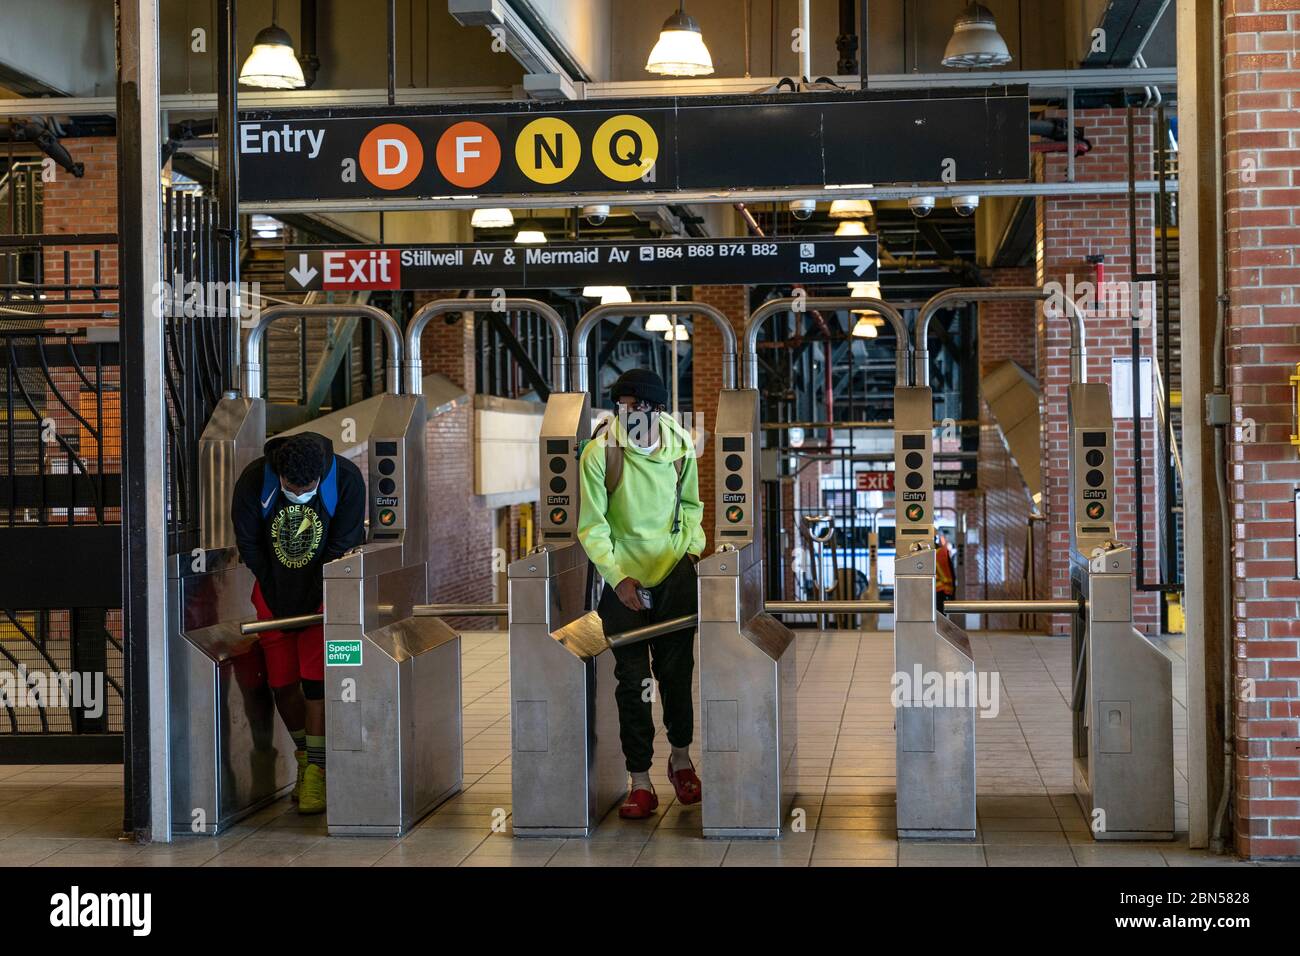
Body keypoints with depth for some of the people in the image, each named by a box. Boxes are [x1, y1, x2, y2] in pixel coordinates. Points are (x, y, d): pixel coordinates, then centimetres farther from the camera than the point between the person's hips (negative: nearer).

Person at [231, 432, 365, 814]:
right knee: (281, 681, 2)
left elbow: (343, 547, -15)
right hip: (274, 589, 2)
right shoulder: (255, 480, -18)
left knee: (316, 678, -12)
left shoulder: (346, 478, -21)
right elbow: (249, 545, -8)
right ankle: (306, 756, 22)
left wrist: (310, 601, -15)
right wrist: (279, 598, -8)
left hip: (324, 591, -2)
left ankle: (317, 771, -7)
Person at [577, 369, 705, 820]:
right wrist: (618, 578, -19)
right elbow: (591, 526, -10)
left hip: (675, 574, 2)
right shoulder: (600, 452, -12)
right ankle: (640, 782, 5)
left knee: (677, 672, 7)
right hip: (624, 581, -2)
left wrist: (694, 548, 0)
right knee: (632, 682, -1)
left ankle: (681, 758, 29)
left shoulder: (680, 447, -2)